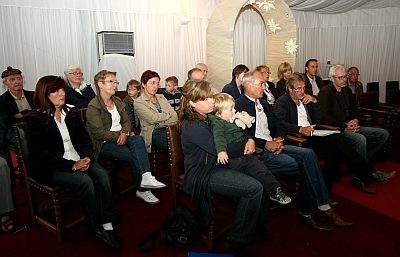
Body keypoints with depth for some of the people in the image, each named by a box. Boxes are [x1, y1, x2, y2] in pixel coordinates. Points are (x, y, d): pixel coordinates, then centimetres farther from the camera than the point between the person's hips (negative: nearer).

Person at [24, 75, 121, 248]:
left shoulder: (72, 112, 11)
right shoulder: (35, 120, -7)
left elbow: (83, 138, 12)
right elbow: (39, 154, -13)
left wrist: (86, 157, -10)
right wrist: (72, 165, -20)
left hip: (78, 159, 5)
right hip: (50, 167, -5)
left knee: (102, 174, -23)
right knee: (85, 180, -30)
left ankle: (108, 225, -21)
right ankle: (98, 229, -13)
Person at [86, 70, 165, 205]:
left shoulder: (117, 101, 16)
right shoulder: (93, 106, -9)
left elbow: (126, 121, 12)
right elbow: (99, 133, -16)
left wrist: (124, 133, -10)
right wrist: (119, 135, -15)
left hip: (120, 138, 6)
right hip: (103, 145, -6)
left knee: (138, 140, -28)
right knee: (133, 154, -28)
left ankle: (146, 177, -38)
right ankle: (142, 189, -19)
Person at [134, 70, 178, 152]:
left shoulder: (161, 97, 21)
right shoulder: (138, 103, 3)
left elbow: (175, 116, 9)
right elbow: (152, 119, -12)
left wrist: (161, 121, -9)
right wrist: (168, 114, 2)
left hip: (168, 129, 5)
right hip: (153, 132, -5)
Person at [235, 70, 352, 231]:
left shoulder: (264, 103, 22)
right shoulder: (239, 105, -6)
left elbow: (277, 126, 20)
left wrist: (278, 139, -2)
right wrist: (266, 144, -20)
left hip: (273, 144, 8)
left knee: (308, 154, -14)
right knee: (304, 165, -18)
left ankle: (323, 207, -12)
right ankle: (307, 212, -3)